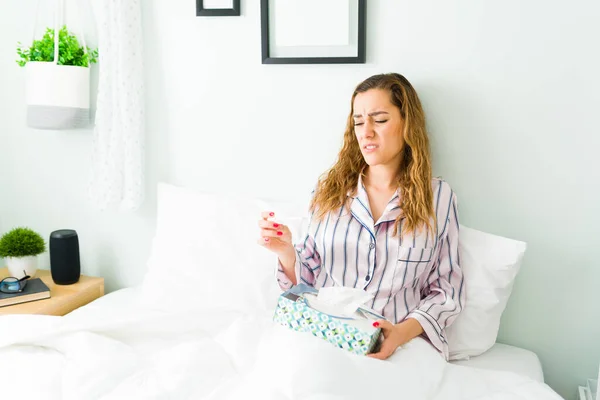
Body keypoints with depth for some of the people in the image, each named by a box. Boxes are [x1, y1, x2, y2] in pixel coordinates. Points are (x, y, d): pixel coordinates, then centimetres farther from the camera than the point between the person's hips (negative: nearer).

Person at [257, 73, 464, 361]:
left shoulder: (438, 197, 3)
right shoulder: (330, 188, 9)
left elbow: (446, 290, 4)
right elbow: (309, 277, 13)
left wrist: (405, 331, -14)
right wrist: (286, 252, -9)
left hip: (392, 341, -1)